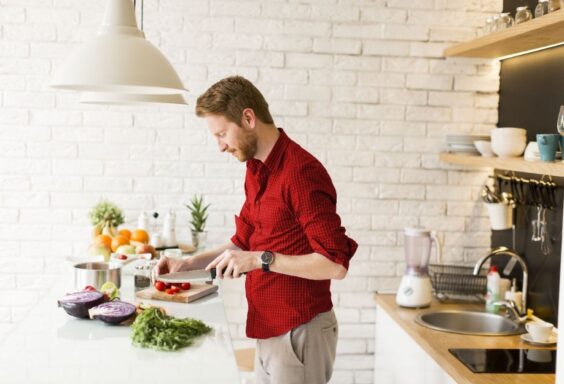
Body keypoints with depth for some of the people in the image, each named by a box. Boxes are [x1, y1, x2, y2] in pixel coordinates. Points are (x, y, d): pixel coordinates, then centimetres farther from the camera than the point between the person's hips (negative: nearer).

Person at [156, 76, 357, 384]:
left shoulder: (301, 172, -20)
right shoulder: (256, 171, 8)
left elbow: (335, 264, -23)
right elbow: (243, 242, 18)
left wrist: (261, 259, -24)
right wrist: (188, 263, 7)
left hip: (299, 333, -8)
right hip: (270, 332, 8)